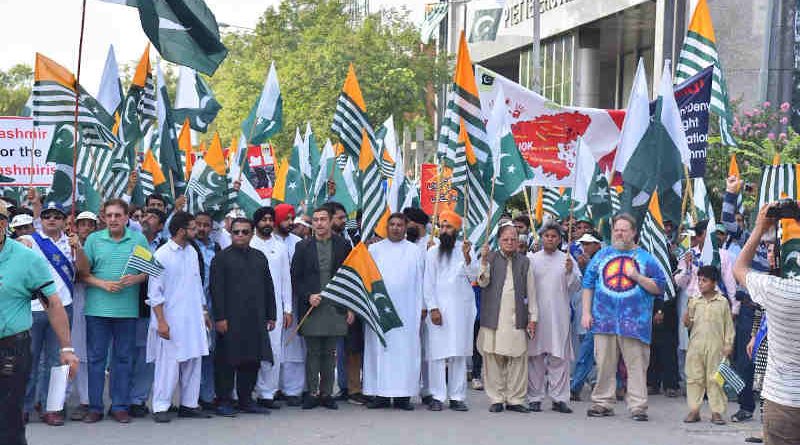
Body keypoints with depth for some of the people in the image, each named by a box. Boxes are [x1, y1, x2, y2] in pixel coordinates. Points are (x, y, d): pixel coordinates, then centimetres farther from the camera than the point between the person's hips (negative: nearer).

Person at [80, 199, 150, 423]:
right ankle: (95, 407, 11)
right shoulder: (93, 239, 5)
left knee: (124, 358, 6)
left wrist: (136, 279, -13)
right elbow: (83, 273, 3)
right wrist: (103, 284, -12)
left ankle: (120, 406, 14)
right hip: (97, 308, 0)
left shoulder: (139, 239, 5)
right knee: (96, 357, 4)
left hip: (127, 309, 0)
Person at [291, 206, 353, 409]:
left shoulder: (343, 245, 5)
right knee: (313, 352, 3)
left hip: (335, 307, 1)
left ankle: (327, 393, 12)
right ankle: (312, 393, 10)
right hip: (311, 307, 0)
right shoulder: (303, 246, 5)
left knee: (330, 353, 6)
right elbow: (295, 278, 5)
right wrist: (308, 296, -10)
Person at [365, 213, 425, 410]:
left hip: (406, 309, 0)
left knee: (405, 349, -3)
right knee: (379, 349, -2)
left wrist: (422, 307, 2)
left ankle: (403, 395, 0)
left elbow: (420, 281, 8)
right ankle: (381, 394, 1)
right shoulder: (374, 250, 11)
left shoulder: (415, 251, 10)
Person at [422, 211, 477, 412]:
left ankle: (457, 397, 4)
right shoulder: (433, 252, 8)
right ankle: (437, 397, -3)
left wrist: (467, 257, -11)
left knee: (459, 354, 1)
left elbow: (473, 276, 3)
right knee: (437, 353, -6)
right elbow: (428, 283, 4)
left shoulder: (466, 250, 10)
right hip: (438, 308, -1)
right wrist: (432, 308, -5)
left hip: (462, 307, 1)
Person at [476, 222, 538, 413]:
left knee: (518, 359, 0)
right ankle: (496, 399, 8)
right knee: (493, 359, 0)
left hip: (517, 319, 1)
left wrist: (533, 317, 7)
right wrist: (484, 261, -16)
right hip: (494, 318, -1)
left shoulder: (524, 262, 13)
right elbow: (483, 282, -4)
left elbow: (531, 292, 12)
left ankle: (515, 399, 7)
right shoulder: (491, 258, 7)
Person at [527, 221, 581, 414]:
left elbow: (575, 287, 5)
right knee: (535, 357, 2)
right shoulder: (531, 259, 8)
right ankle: (535, 398, 8)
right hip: (536, 314, 0)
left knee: (559, 357, -1)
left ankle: (559, 398, 3)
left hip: (559, 315, 0)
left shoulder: (567, 259, 9)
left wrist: (570, 272, -11)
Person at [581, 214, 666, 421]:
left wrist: (637, 277, -10)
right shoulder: (601, 256, 15)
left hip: (634, 321, -2)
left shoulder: (645, 258, 9)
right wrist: (586, 312, 7)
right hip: (604, 318, 2)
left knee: (636, 365, -4)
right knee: (604, 364, 4)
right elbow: (588, 285, 15)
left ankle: (638, 406, -1)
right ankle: (602, 403, 11)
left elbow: (659, 288, 4)